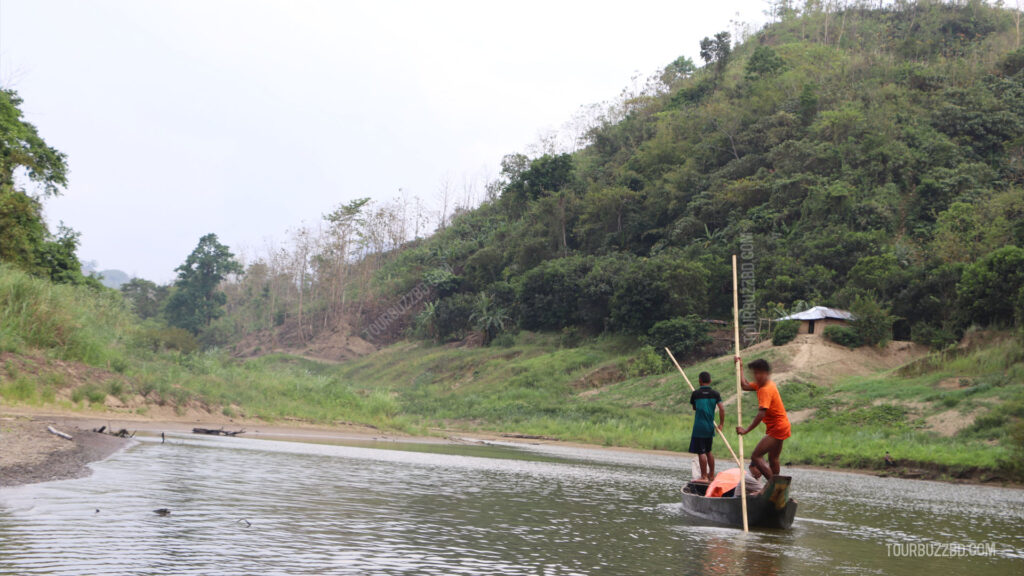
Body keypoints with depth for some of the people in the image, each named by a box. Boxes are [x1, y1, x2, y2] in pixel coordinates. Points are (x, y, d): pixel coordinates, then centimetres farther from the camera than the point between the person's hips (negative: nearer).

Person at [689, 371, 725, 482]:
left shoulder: (695, 394, -6)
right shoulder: (715, 393, 1)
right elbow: (722, 409, -6)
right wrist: (721, 423, 3)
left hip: (699, 427, -5)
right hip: (710, 427, 5)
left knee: (701, 452, -3)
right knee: (708, 451, 19)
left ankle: (704, 477, -4)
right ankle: (711, 474, 25)